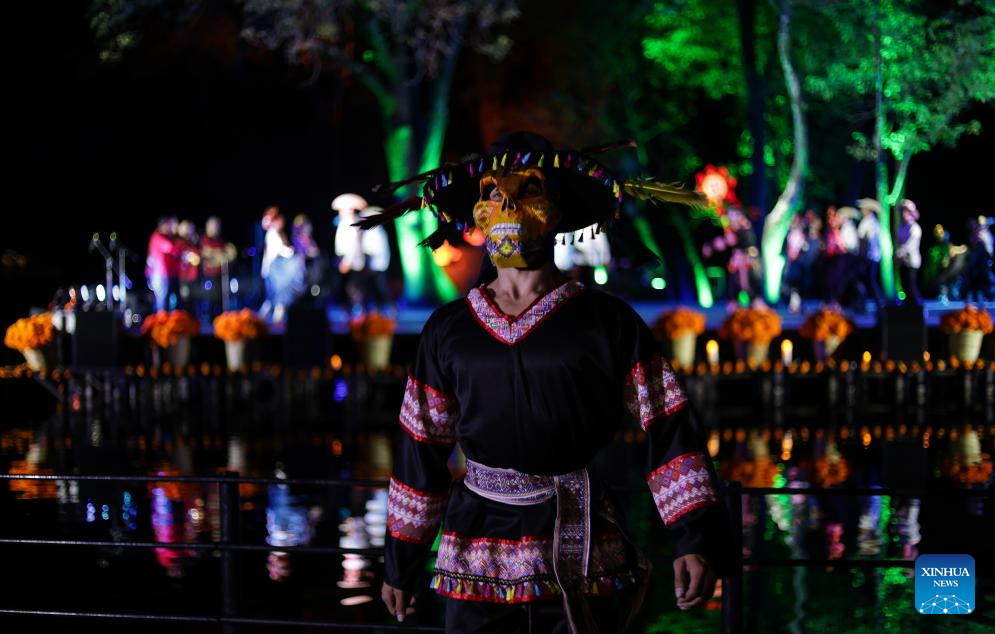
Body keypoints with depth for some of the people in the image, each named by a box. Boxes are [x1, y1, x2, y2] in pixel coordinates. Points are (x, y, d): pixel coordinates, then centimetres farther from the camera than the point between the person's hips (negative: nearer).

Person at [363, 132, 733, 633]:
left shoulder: (608, 323, 2)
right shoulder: (448, 331, 9)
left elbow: (669, 432, -4)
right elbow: (420, 450, 14)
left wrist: (697, 538, -15)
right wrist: (400, 562, 15)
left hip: (583, 566, -2)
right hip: (477, 569, 2)